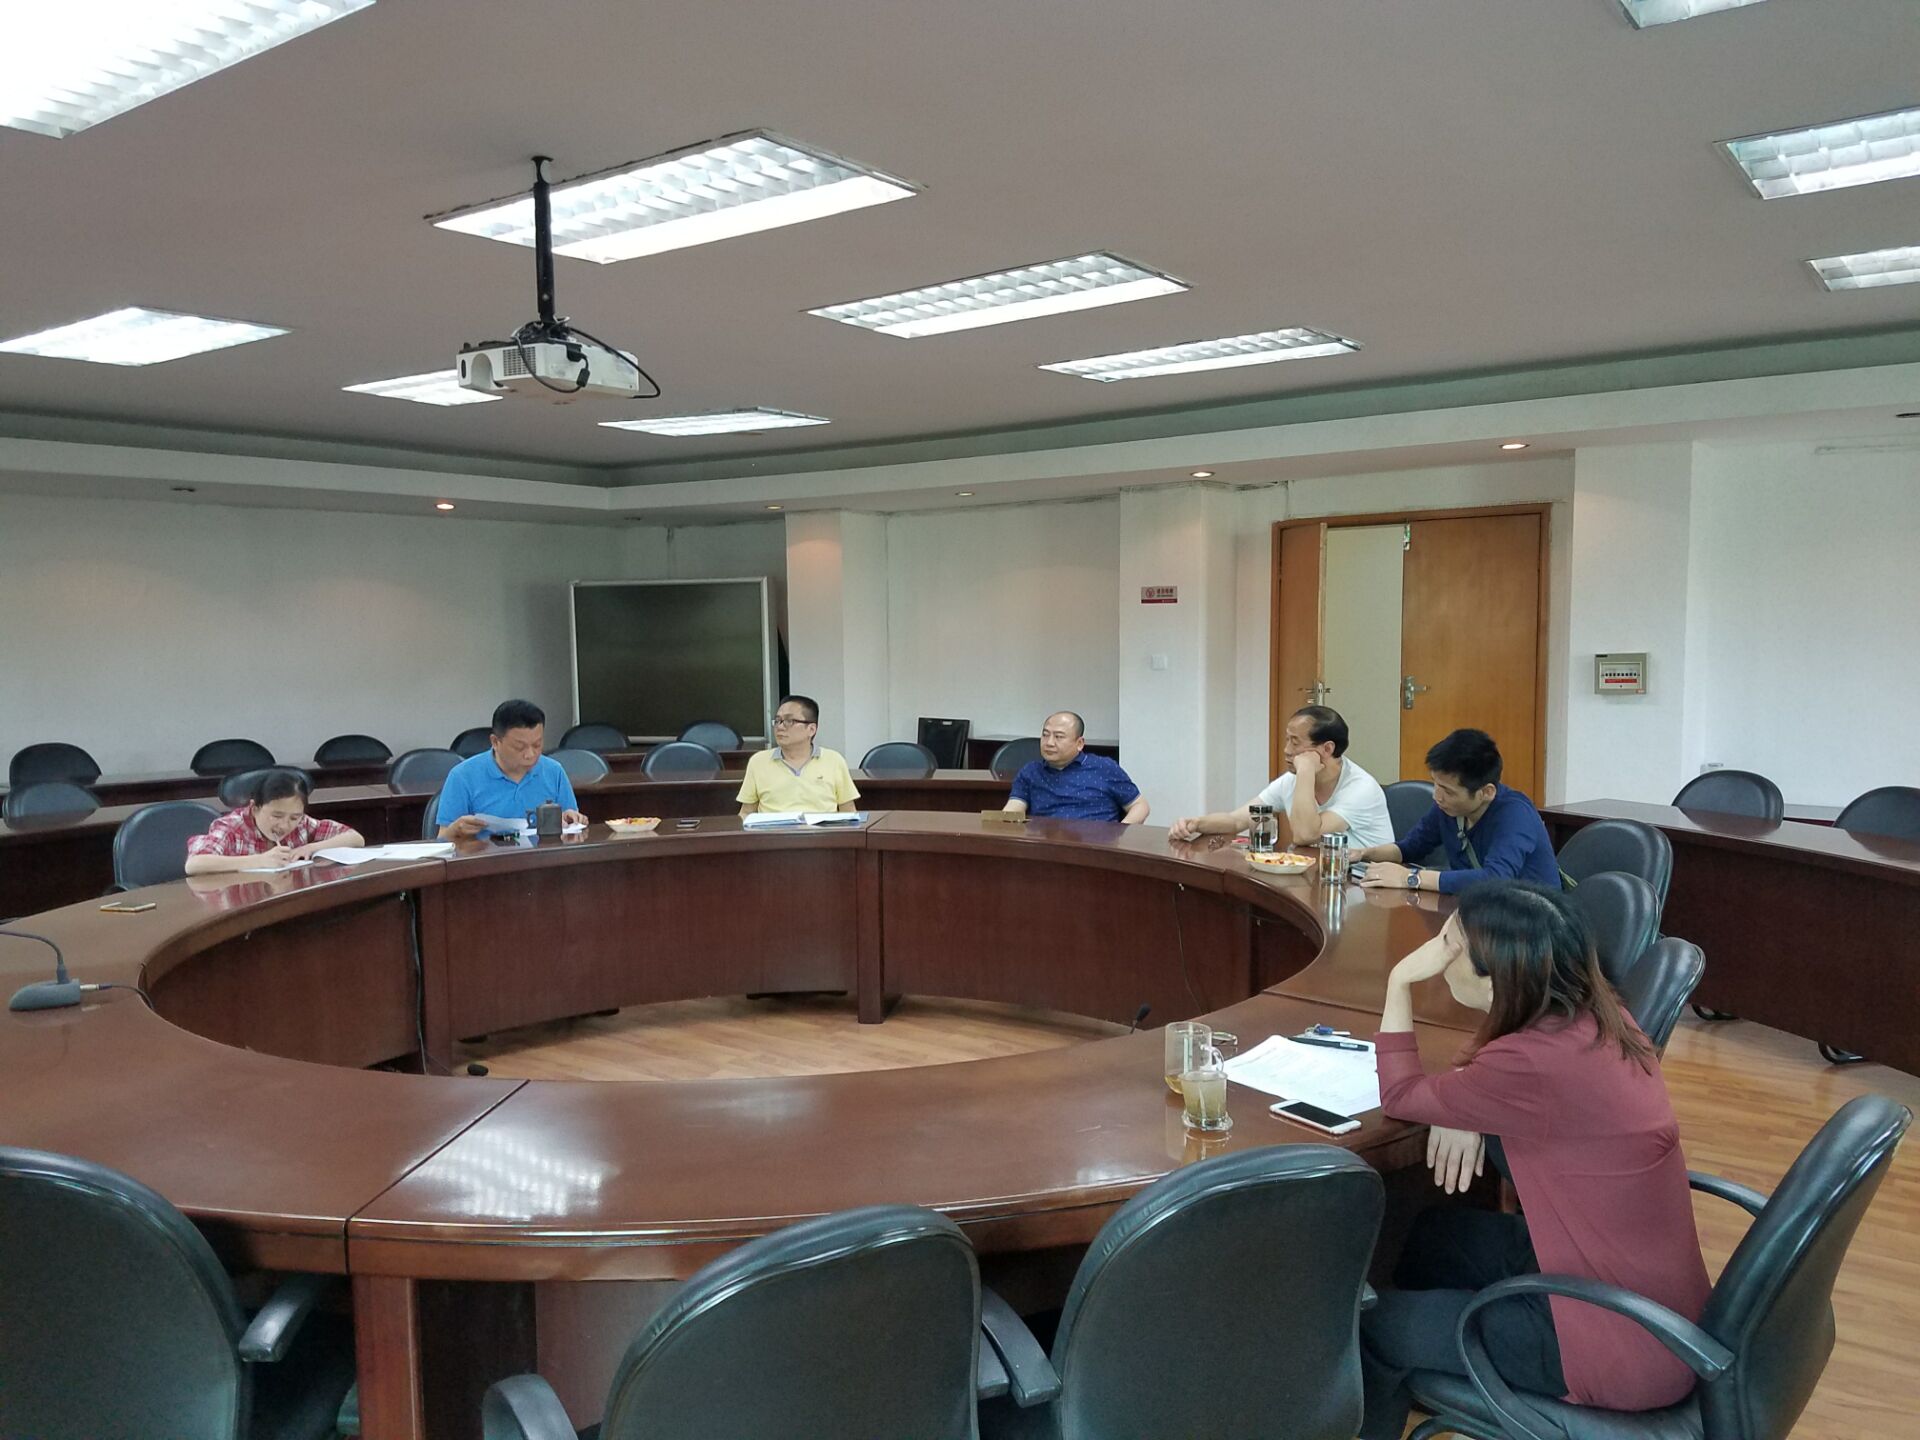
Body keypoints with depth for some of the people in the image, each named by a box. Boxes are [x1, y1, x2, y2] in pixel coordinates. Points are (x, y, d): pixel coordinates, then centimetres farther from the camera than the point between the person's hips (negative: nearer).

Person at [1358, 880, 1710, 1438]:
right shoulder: (1595, 1018, -3)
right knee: (1432, 1235, 23)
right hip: (1655, 1300, 9)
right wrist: (1466, 1107, 0)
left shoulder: (1535, 1064, -29)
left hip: (1623, 1343, -8)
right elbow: (1494, 1078, 19)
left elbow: (1400, 1096, -11)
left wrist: (1400, 982, -8)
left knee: (1373, 1329, 4)